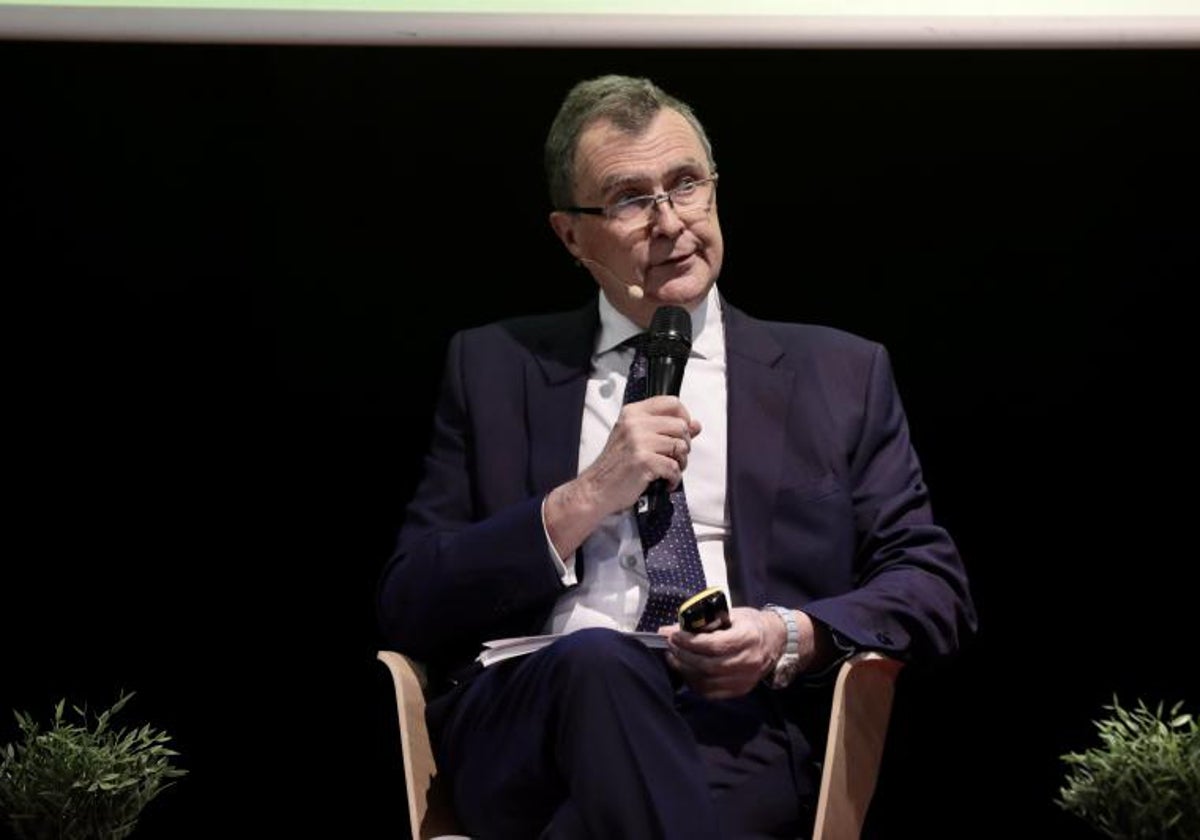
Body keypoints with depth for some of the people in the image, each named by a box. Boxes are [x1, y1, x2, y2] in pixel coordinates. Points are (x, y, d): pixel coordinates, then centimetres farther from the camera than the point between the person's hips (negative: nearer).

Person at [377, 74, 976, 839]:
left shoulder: (839, 374, 18)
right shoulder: (494, 368, 18)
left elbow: (937, 589, 13)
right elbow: (408, 611, 10)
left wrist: (795, 637, -8)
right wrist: (586, 499, -3)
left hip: (740, 725, -1)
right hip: (527, 714, 2)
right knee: (597, 663, -36)